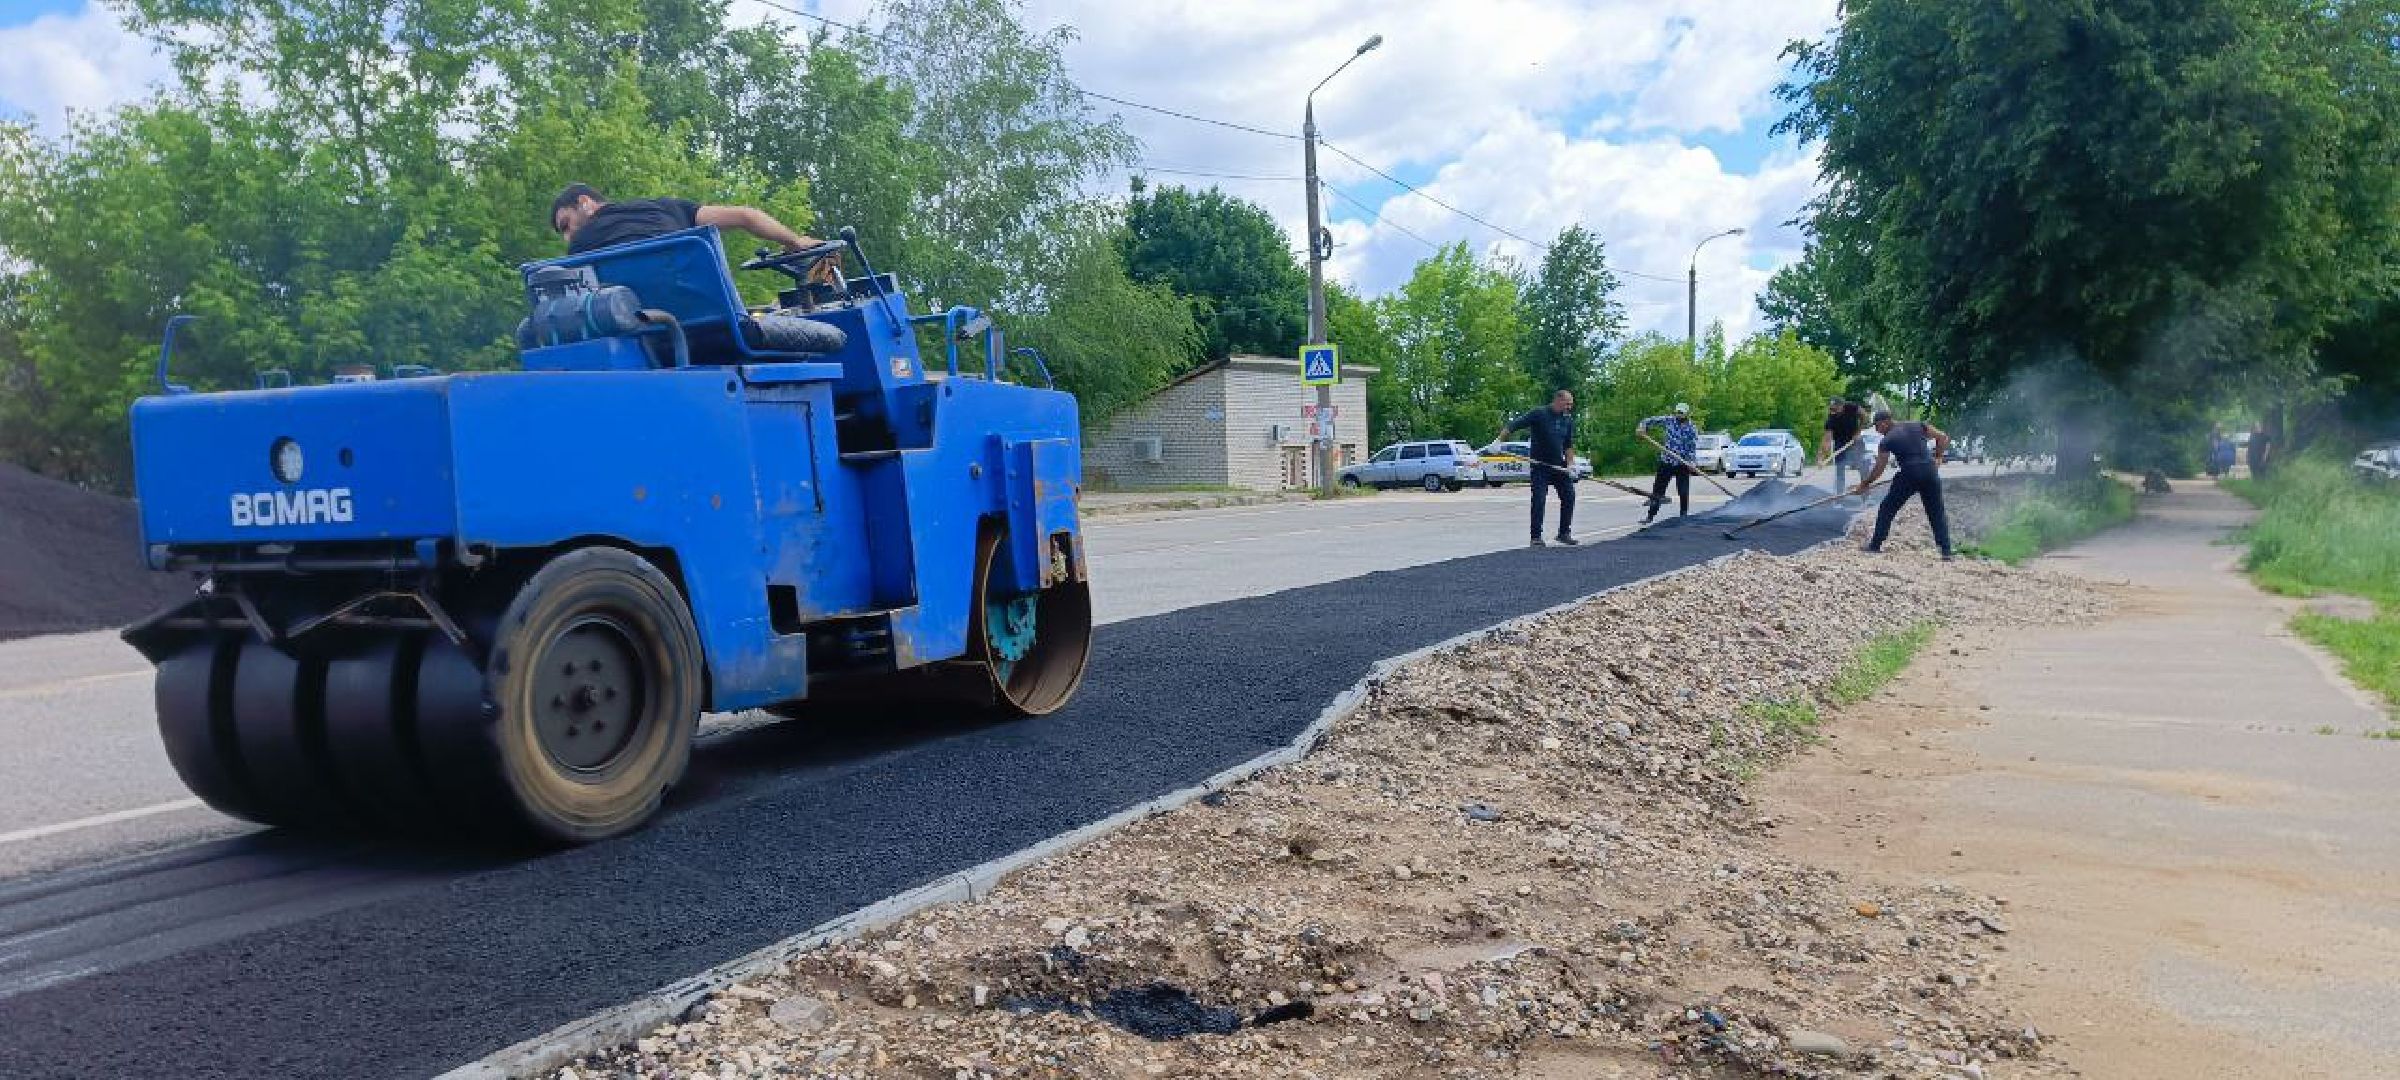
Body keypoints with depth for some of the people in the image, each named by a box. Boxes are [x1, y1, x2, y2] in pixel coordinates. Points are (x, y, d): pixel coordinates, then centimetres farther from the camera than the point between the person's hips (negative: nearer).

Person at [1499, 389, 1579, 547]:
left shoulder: (1568, 420, 6)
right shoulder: (1539, 414, -11)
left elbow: (1569, 445, 11)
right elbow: (1514, 425, -16)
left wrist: (1570, 464, -2)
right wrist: (1499, 439, -29)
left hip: (1559, 466, 5)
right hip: (1540, 466, -5)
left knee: (1569, 496, 2)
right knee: (1538, 500, -7)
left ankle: (1564, 532, 14)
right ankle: (1536, 536, 1)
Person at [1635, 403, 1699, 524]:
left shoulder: (1692, 429, -8)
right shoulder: (1669, 420, -1)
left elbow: (1693, 447, -12)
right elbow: (1651, 420, 4)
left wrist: (1690, 461, -27)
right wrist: (1642, 426, -16)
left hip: (1682, 464, -3)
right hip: (1666, 461, 3)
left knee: (1683, 492, -2)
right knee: (1657, 489, 5)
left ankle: (1684, 514, 14)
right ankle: (1650, 515, 13)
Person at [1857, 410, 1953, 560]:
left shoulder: (1888, 440, 2)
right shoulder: (1918, 426, 12)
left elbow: (1879, 469, 3)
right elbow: (1943, 438, 10)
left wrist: (1864, 484, 15)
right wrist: (1938, 457, 16)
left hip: (1909, 475, -3)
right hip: (1930, 472, 4)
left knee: (1886, 509, 13)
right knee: (1937, 513, 10)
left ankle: (1875, 545, 14)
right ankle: (1946, 552, 5)